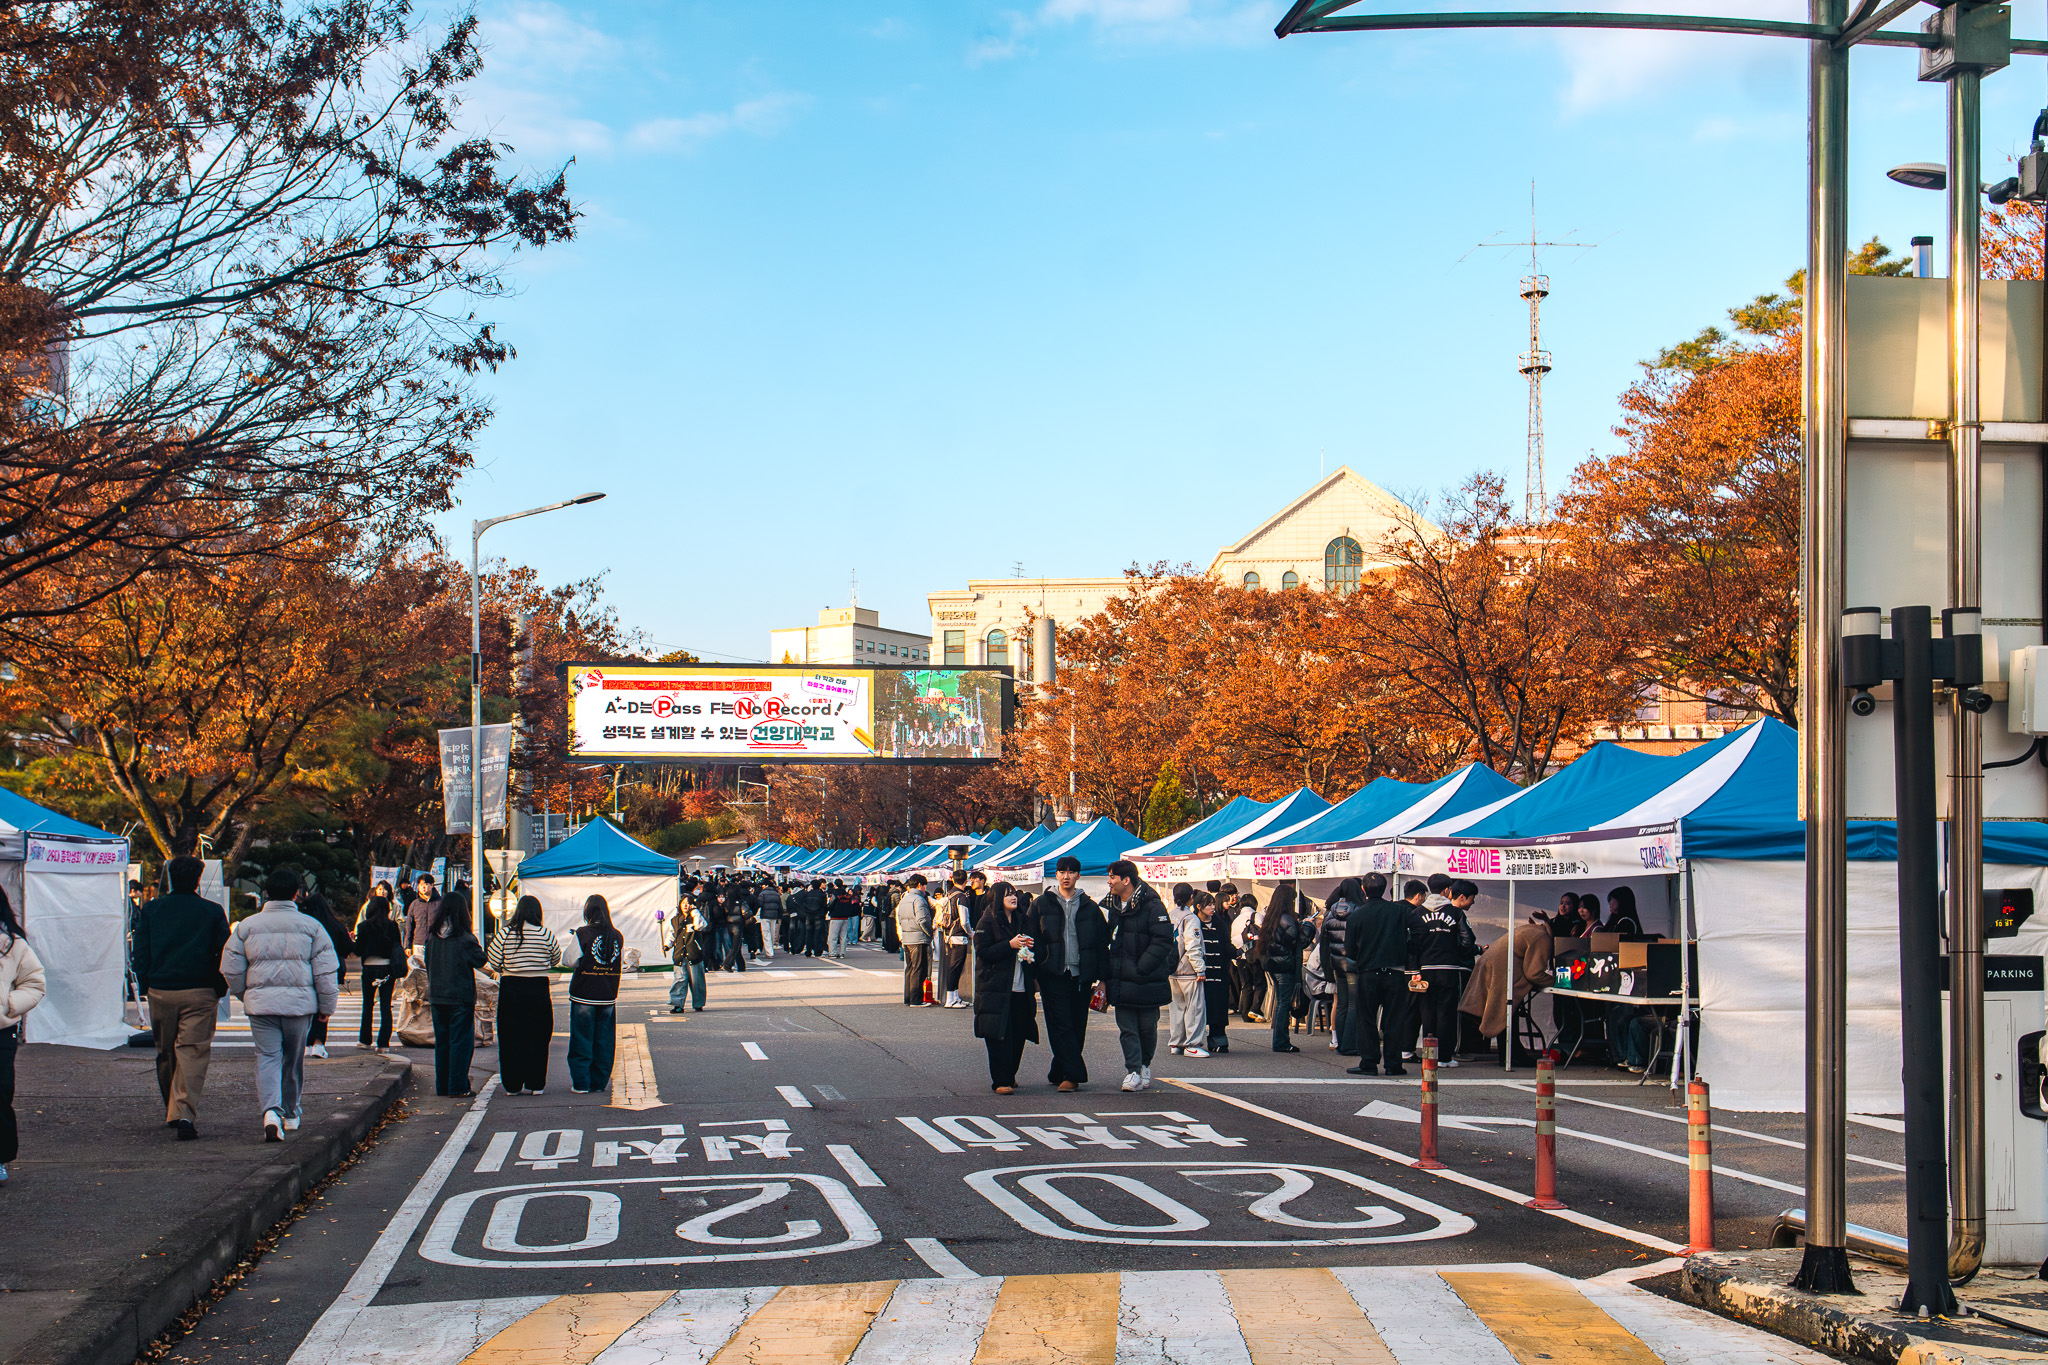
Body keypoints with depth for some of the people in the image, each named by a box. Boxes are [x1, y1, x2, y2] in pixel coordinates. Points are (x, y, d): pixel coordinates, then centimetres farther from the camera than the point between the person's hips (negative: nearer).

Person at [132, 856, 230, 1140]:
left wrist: (144, 987, 13)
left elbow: (140, 953, 6)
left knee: (165, 1054, 16)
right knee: (193, 1052, -4)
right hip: (200, 992, -2)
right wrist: (219, 989, 11)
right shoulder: (213, 912, -2)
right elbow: (224, 955, 1)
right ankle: (184, 1113, -19)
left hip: (160, 991, 2)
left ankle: (171, 1113, 27)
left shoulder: (150, 909, 4)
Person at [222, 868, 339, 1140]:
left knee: (267, 1057, -1)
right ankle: (290, 1114, 29)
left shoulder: (246, 926, 4)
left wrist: (243, 995, 23)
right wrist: (326, 1005, 10)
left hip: (261, 1002, 0)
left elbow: (230, 968, 6)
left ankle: (271, 1110, -24)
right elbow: (326, 970, 1)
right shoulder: (311, 926, 1)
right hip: (300, 1001, 0)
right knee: (294, 1058, 16)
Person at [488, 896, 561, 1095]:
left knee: (510, 1039, 8)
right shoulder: (546, 934, -5)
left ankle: (513, 1085, 10)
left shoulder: (504, 934, -5)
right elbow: (556, 960, 8)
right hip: (538, 989, 0)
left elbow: (493, 964, -3)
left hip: (510, 989, 0)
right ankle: (536, 1084, 9)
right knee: (537, 1039, 8)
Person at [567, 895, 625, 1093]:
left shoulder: (582, 934, -11)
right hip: (608, 996, 3)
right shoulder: (617, 936, 0)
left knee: (581, 1041, 4)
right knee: (604, 1042, 11)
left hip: (583, 995, -3)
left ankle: (581, 1083, 4)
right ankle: (600, 1082, 15)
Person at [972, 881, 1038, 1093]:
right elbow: (983, 952, -11)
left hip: (1020, 988, 6)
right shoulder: (986, 923, -2)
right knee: (999, 1037, -8)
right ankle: (1001, 1081, -7)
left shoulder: (1023, 921, 16)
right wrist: (1010, 945, -18)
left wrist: (1029, 948, 2)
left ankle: (1009, 1075, 19)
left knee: (1018, 1036, 5)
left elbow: (1031, 953, 26)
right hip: (997, 988, -6)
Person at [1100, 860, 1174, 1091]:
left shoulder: (1152, 906, -12)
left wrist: (1141, 968, -20)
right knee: (1127, 1028, -1)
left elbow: (1163, 940, -16)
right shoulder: (1112, 906, 10)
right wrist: (1106, 975, 10)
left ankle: (1145, 1064, 25)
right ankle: (1133, 1072, 0)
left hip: (1147, 980, -5)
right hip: (1121, 981, 5)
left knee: (1147, 1027, 6)